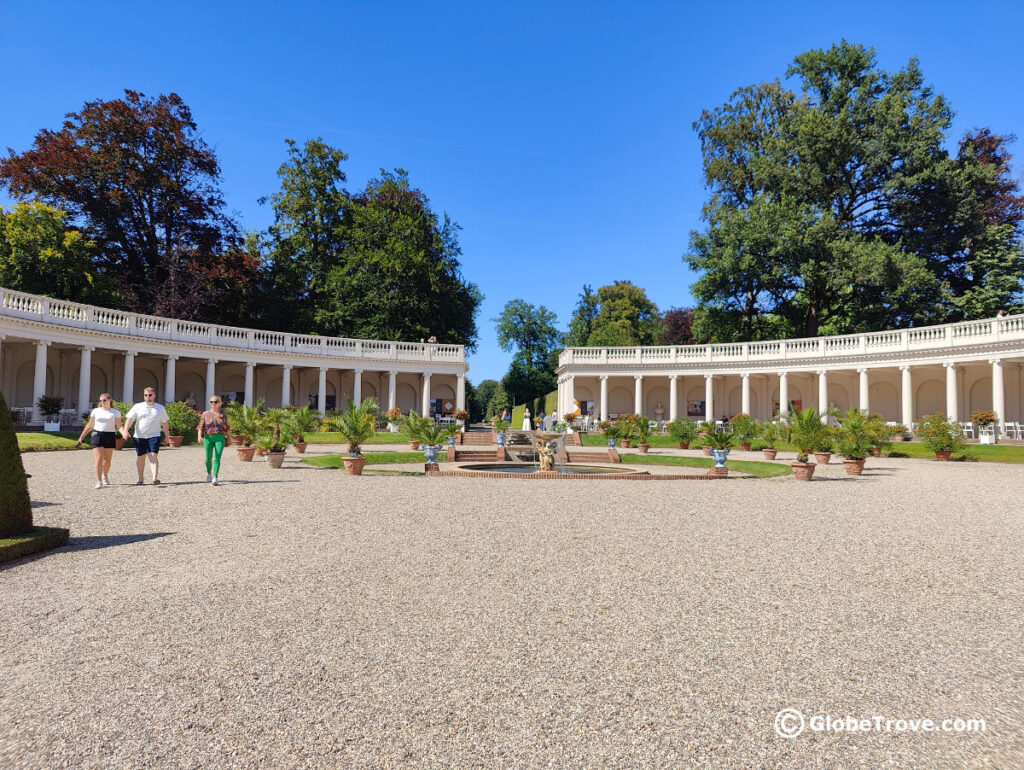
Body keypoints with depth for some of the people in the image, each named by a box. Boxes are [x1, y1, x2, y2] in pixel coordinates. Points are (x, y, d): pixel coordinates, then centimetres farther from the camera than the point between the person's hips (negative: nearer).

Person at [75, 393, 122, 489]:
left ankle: (105, 476, 34)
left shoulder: (115, 412, 5)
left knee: (107, 460, 7)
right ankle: (99, 481, -10)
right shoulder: (96, 411, 10)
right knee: (99, 459, -11)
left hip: (110, 436, 0)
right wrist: (82, 437, 12)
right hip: (97, 435, 0)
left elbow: (119, 426, 0)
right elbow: (90, 425, 15)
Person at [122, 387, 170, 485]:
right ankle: (140, 479, 22)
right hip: (140, 436, 2)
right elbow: (129, 419, -1)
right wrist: (125, 430, -16)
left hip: (154, 436, -2)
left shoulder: (160, 408, 8)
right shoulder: (137, 407, 6)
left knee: (153, 456, -14)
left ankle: (155, 477, -25)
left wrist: (166, 436, 15)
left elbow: (164, 423, 14)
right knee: (140, 457, 10)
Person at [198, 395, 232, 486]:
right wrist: (199, 436, -12)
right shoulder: (205, 414, 7)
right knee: (208, 458, 6)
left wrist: (229, 437, 15)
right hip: (208, 438, 1)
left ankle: (215, 478, -17)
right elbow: (200, 427, 3)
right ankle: (209, 474, 34)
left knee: (217, 458, -12)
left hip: (220, 438, -1)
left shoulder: (223, 414, 9)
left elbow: (227, 427, 16)